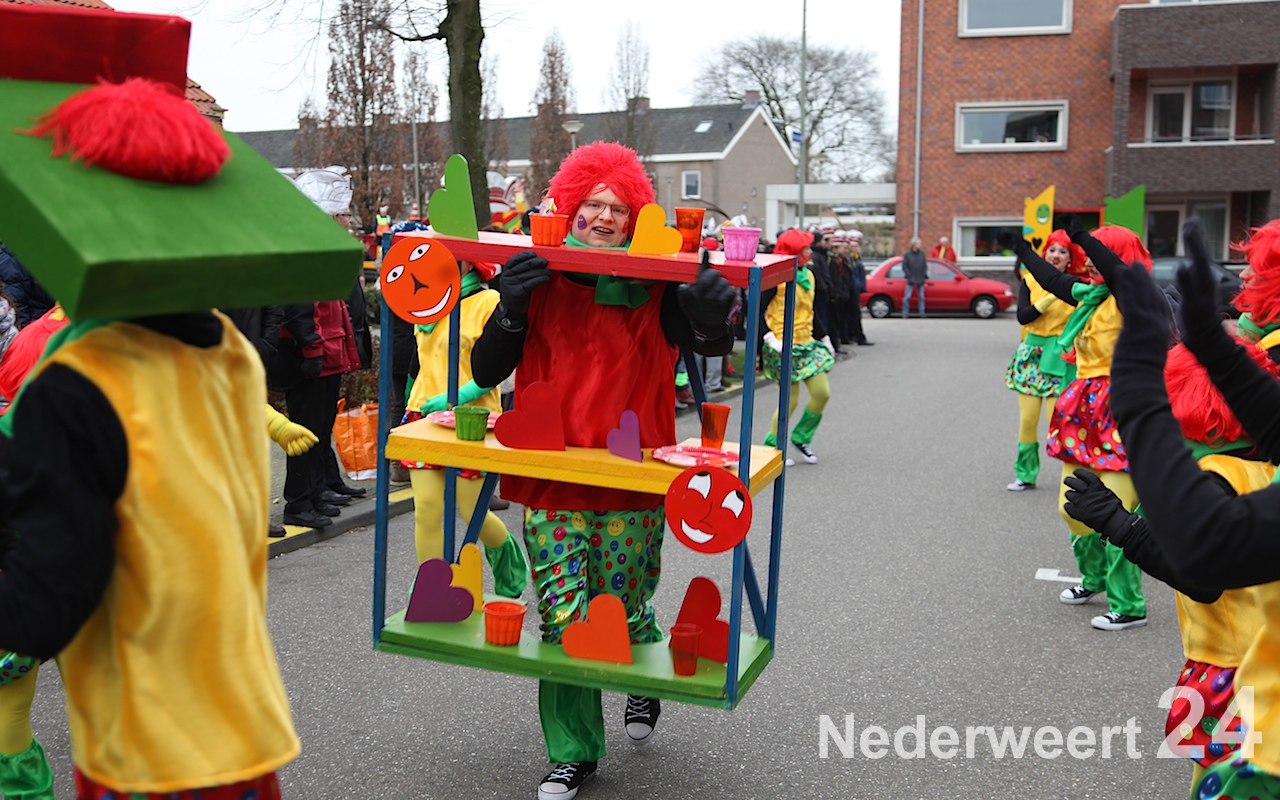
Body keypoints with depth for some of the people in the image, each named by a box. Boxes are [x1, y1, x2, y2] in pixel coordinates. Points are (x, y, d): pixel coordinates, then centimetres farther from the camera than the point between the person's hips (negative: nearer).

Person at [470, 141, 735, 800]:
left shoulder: (654, 288, -2)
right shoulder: (540, 281, 1)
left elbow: (712, 344, -11)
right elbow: (486, 371, 0)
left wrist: (711, 307, -32)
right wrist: (511, 307, -17)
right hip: (551, 476, 1)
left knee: (622, 609, 9)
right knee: (562, 617, 1)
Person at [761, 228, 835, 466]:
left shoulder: (807, 275, 12)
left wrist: (824, 338, 24)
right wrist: (770, 337, -26)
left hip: (806, 344, 8)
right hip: (783, 346, -8)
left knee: (823, 393, 3)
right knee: (791, 399, -5)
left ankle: (801, 437, 22)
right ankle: (771, 447, 13)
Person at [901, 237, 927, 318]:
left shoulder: (922, 253, 4)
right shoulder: (907, 254, -5)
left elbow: (925, 265, 10)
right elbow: (904, 266, -4)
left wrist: (924, 275, 1)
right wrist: (909, 276, -10)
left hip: (920, 280, 3)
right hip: (911, 281, -3)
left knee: (921, 297, 6)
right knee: (907, 297, -4)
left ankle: (922, 314, 12)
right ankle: (905, 314, 3)